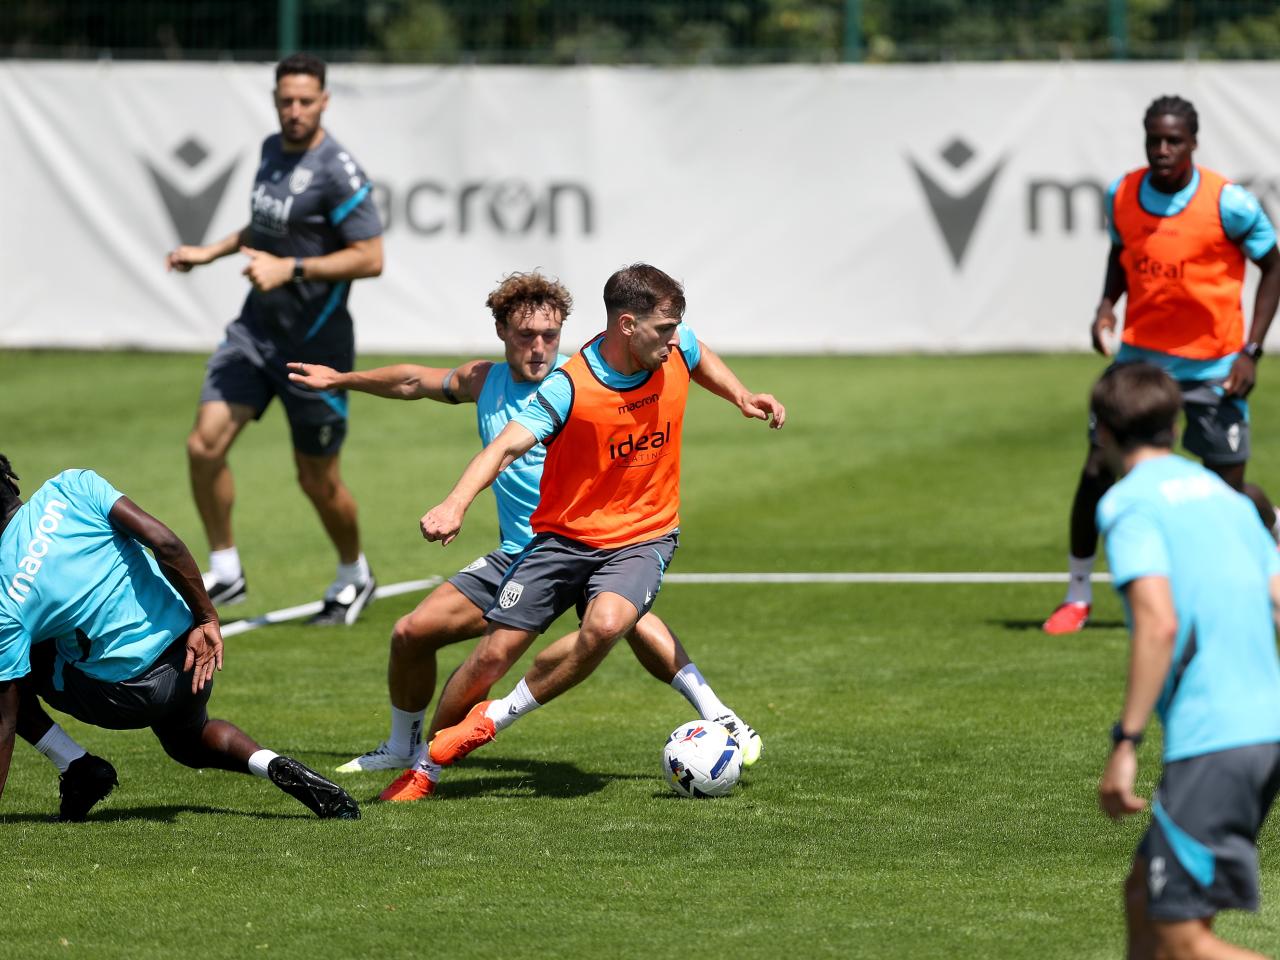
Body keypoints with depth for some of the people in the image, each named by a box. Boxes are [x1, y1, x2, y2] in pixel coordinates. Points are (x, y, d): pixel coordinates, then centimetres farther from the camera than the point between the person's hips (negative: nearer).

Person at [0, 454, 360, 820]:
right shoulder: (70, 488, -7)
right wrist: (207, 619, -5)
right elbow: (164, 542, -15)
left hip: (126, 694, -4)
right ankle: (275, 767, 6)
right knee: (189, 741, 35)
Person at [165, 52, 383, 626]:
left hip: (314, 342, -6)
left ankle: (354, 575, 31)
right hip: (256, 326, 6)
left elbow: (370, 258, -19)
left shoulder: (337, 171, -17)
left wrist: (290, 268, -24)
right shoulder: (272, 150, 7)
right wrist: (211, 252, 18)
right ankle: (225, 572, 6)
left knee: (316, 480, 5)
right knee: (205, 444, -9)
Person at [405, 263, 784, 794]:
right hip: (565, 536, -2)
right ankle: (426, 764, 17)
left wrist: (742, 397, 9)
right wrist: (456, 505, -48)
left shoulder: (676, 350, -6)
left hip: (643, 539, 2)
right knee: (493, 653, -6)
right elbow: (507, 446, -33)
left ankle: (497, 717, -9)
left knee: (605, 625, -30)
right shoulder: (569, 389, -21)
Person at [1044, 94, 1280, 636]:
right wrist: (1106, 307, -3)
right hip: (1141, 354, 3)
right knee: (1098, 469, -5)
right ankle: (1077, 596, 11)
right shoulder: (1122, 195, -4)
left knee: (1229, 492, -2)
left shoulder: (1228, 204, -16)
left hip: (1213, 366, -3)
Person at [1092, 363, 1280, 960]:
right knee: (1144, 900, 19)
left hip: (1210, 746, -8)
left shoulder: (1129, 503, -5)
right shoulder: (1226, 495, 19)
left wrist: (1124, 743, -18)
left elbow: (1159, 623, -18)